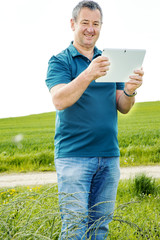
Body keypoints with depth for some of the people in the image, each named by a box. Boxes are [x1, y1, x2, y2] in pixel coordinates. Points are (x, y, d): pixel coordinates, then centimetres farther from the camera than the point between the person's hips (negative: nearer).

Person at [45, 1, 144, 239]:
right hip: (73, 155, -4)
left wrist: (129, 91, -14)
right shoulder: (60, 61, 2)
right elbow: (59, 101, -15)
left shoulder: (110, 61, 15)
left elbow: (123, 108, 9)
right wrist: (88, 75, -29)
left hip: (109, 156, 5)